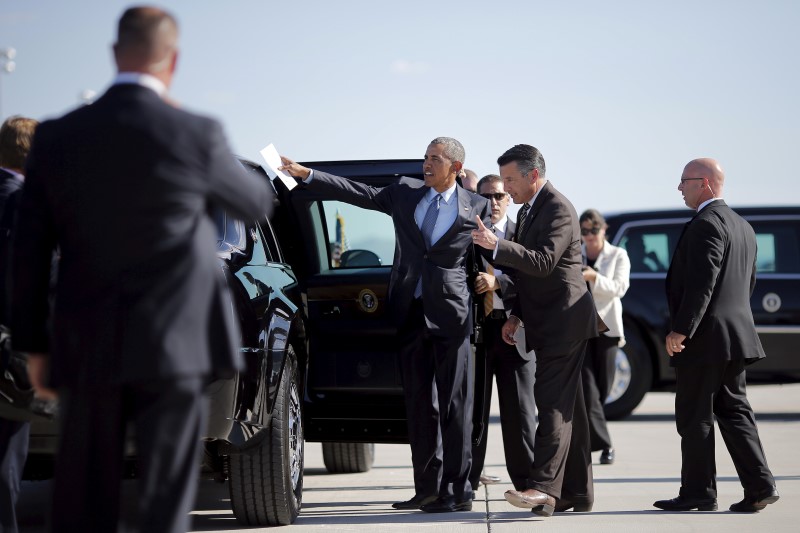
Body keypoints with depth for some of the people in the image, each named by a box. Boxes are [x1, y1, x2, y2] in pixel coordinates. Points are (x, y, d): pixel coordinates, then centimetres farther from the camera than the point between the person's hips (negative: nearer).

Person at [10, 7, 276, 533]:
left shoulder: (57, 137, 2)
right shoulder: (198, 135, -7)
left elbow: (30, 252, 4)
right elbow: (258, 203, 11)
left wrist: (34, 345, 12)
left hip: (87, 351, 3)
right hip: (174, 350, -3)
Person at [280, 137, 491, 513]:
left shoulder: (476, 208, 5)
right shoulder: (405, 193, 12)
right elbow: (355, 193, 7)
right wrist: (304, 174, 1)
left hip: (451, 313, -3)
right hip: (411, 312, 4)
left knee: (455, 404, -4)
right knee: (419, 404, 6)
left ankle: (458, 491, -2)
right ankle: (427, 489, 11)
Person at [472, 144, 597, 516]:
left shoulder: (558, 210, -14)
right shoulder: (528, 210, 18)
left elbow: (543, 262, -26)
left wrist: (496, 245, -31)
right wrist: (516, 315, 17)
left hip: (564, 320, -10)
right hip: (547, 324, 10)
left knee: (554, 404, -17)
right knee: (567, 408, 10)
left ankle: (543, 487, -24)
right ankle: (577, 492, 13)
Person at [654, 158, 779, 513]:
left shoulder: (707, 224, -14)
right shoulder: (743, 227, 17)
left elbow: (701, 283, -21)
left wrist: (679, 330, -20)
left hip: (704, 338, -9)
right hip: (735, 336, 10)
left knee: (694, 418, -2)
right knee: (734, 410, 10)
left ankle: (698, 493, 3)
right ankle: (759, 486, 4)